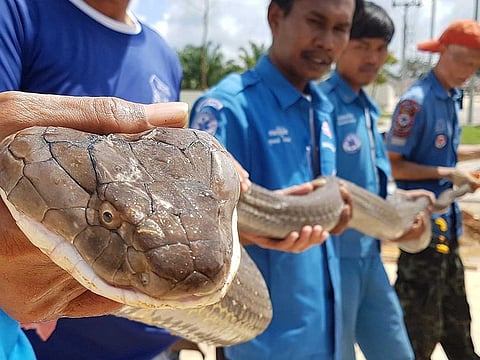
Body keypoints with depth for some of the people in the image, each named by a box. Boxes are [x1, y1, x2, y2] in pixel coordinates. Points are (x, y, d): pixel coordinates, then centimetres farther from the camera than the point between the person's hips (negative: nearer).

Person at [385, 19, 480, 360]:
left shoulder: (452, 97, 8)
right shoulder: (417, 102, -18)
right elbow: (392, 165, -19)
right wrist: (448, 174, -21)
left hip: (447, 220, 9)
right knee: (421, 319, 3)